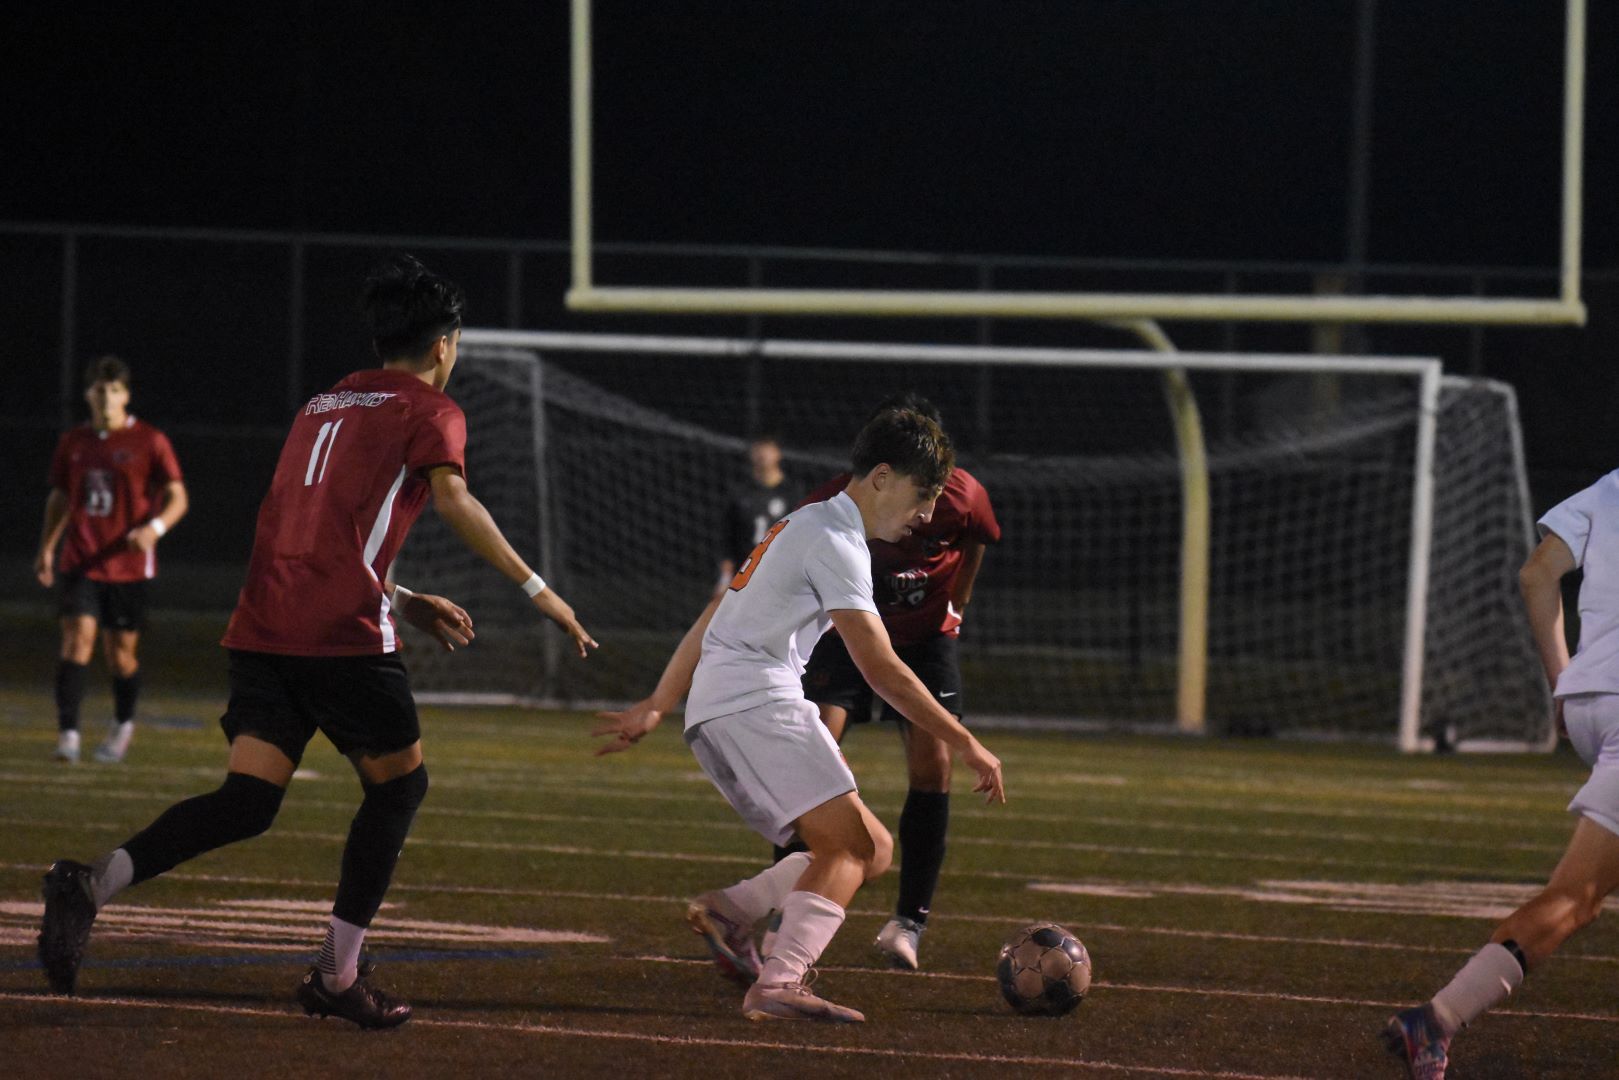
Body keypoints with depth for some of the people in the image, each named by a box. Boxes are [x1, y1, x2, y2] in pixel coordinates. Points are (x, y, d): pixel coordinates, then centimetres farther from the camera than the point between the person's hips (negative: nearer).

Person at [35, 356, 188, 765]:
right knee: (77, 637, -15)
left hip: (128, 563, -2)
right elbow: (59, 497, 20)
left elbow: (177, 498, -5)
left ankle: (123, 723, 32)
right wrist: (47, 547, 11)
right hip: (79, 562, 2)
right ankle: (68, 734, -19)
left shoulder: (149, 442, -3)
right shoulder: (73, 442, 8)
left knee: (121, 653, 5)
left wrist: (155, 528, -24)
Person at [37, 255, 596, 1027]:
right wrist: (533, 587, -14)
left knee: (247, 801, -1)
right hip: (341, 635, -6)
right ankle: (337, 976, 10)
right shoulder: (428, 409, 4)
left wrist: (405, 602, 34)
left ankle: (96, 881, -25)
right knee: (399, 784, 12)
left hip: (263, 626, 6)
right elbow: (451, 499, -15)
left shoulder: (323, 405, 27)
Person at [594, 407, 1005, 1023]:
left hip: (717, 716, 10)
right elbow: (882, 672, -14)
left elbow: (710, 625, 28)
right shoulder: (836, 542, -8)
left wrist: (656, 708, 32)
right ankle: (778, 985, -33)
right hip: (755, 701, -10)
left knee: (871, 850, 6)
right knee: (853, 845, -19)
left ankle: (730, 911, -5)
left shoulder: (803, 528, 24)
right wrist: (967, 746, -11)